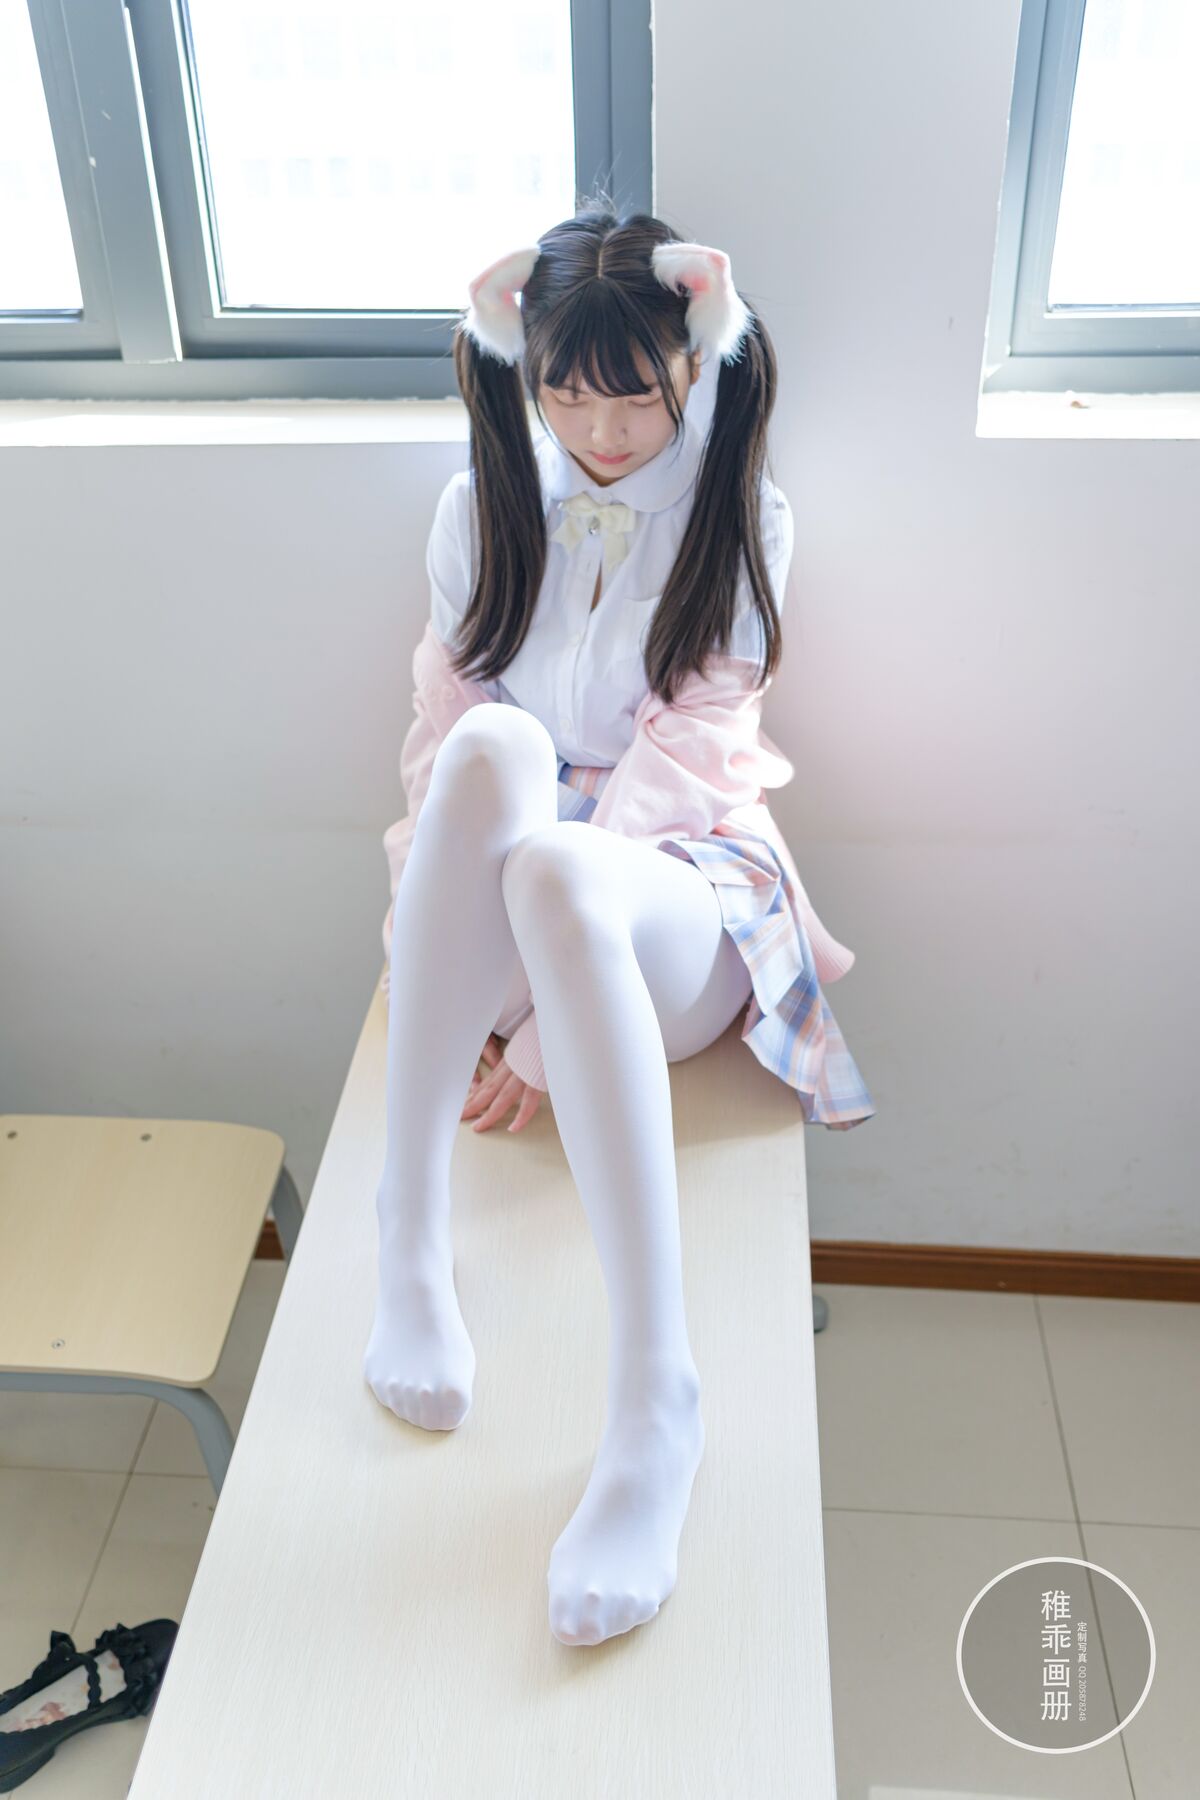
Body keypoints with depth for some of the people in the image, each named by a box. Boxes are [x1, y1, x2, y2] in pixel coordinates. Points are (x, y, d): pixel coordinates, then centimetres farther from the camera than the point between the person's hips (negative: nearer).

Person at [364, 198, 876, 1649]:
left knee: (555, 870, -40)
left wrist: (549, 1024, -16)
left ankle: (655, 1387, -41)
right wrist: (458, 963, -13)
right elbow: (443, 732, 4)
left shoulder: (741, 519, 3)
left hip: (676, 881, -2)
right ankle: (409, 1232, -31)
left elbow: (684, 762, -7)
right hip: (511, 897, 2)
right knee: (498, 750, -35)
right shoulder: (484, 506, 11)